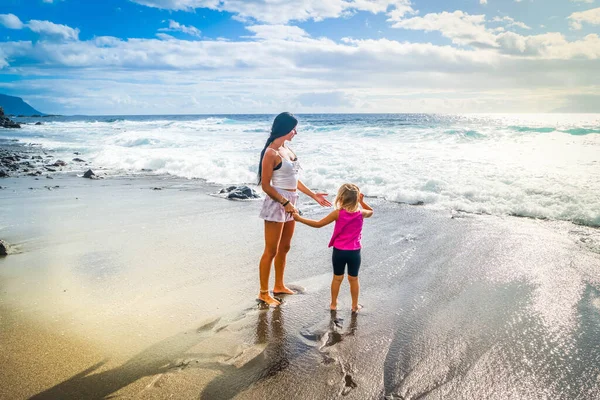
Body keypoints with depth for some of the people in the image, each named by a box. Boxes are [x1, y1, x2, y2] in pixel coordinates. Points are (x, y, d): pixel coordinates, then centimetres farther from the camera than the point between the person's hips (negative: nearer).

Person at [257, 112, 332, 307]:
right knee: (271, 251, 0)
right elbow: (266, 185, -16)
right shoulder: (271, 153, -16)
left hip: (289, 203, 9)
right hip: (276, 204, -9)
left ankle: (279, 286, 32)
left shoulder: (287, 149, 10)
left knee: (284, 247, 17)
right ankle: (264, 293, 12)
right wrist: (285, 202, -19)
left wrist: (313, 195, 16)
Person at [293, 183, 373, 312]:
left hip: (339, 251, -1)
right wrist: (361, 201, 11)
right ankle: (355, 305, 25)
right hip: (354, 252, 1)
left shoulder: (338, 213, -13)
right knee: (353, 279, 15)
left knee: (337, 278, 14)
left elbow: (318, 224, -9)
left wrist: (300, 218, -2)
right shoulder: (361, 213, -7)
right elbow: (371, 211, 20)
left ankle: (333, 303, 26)